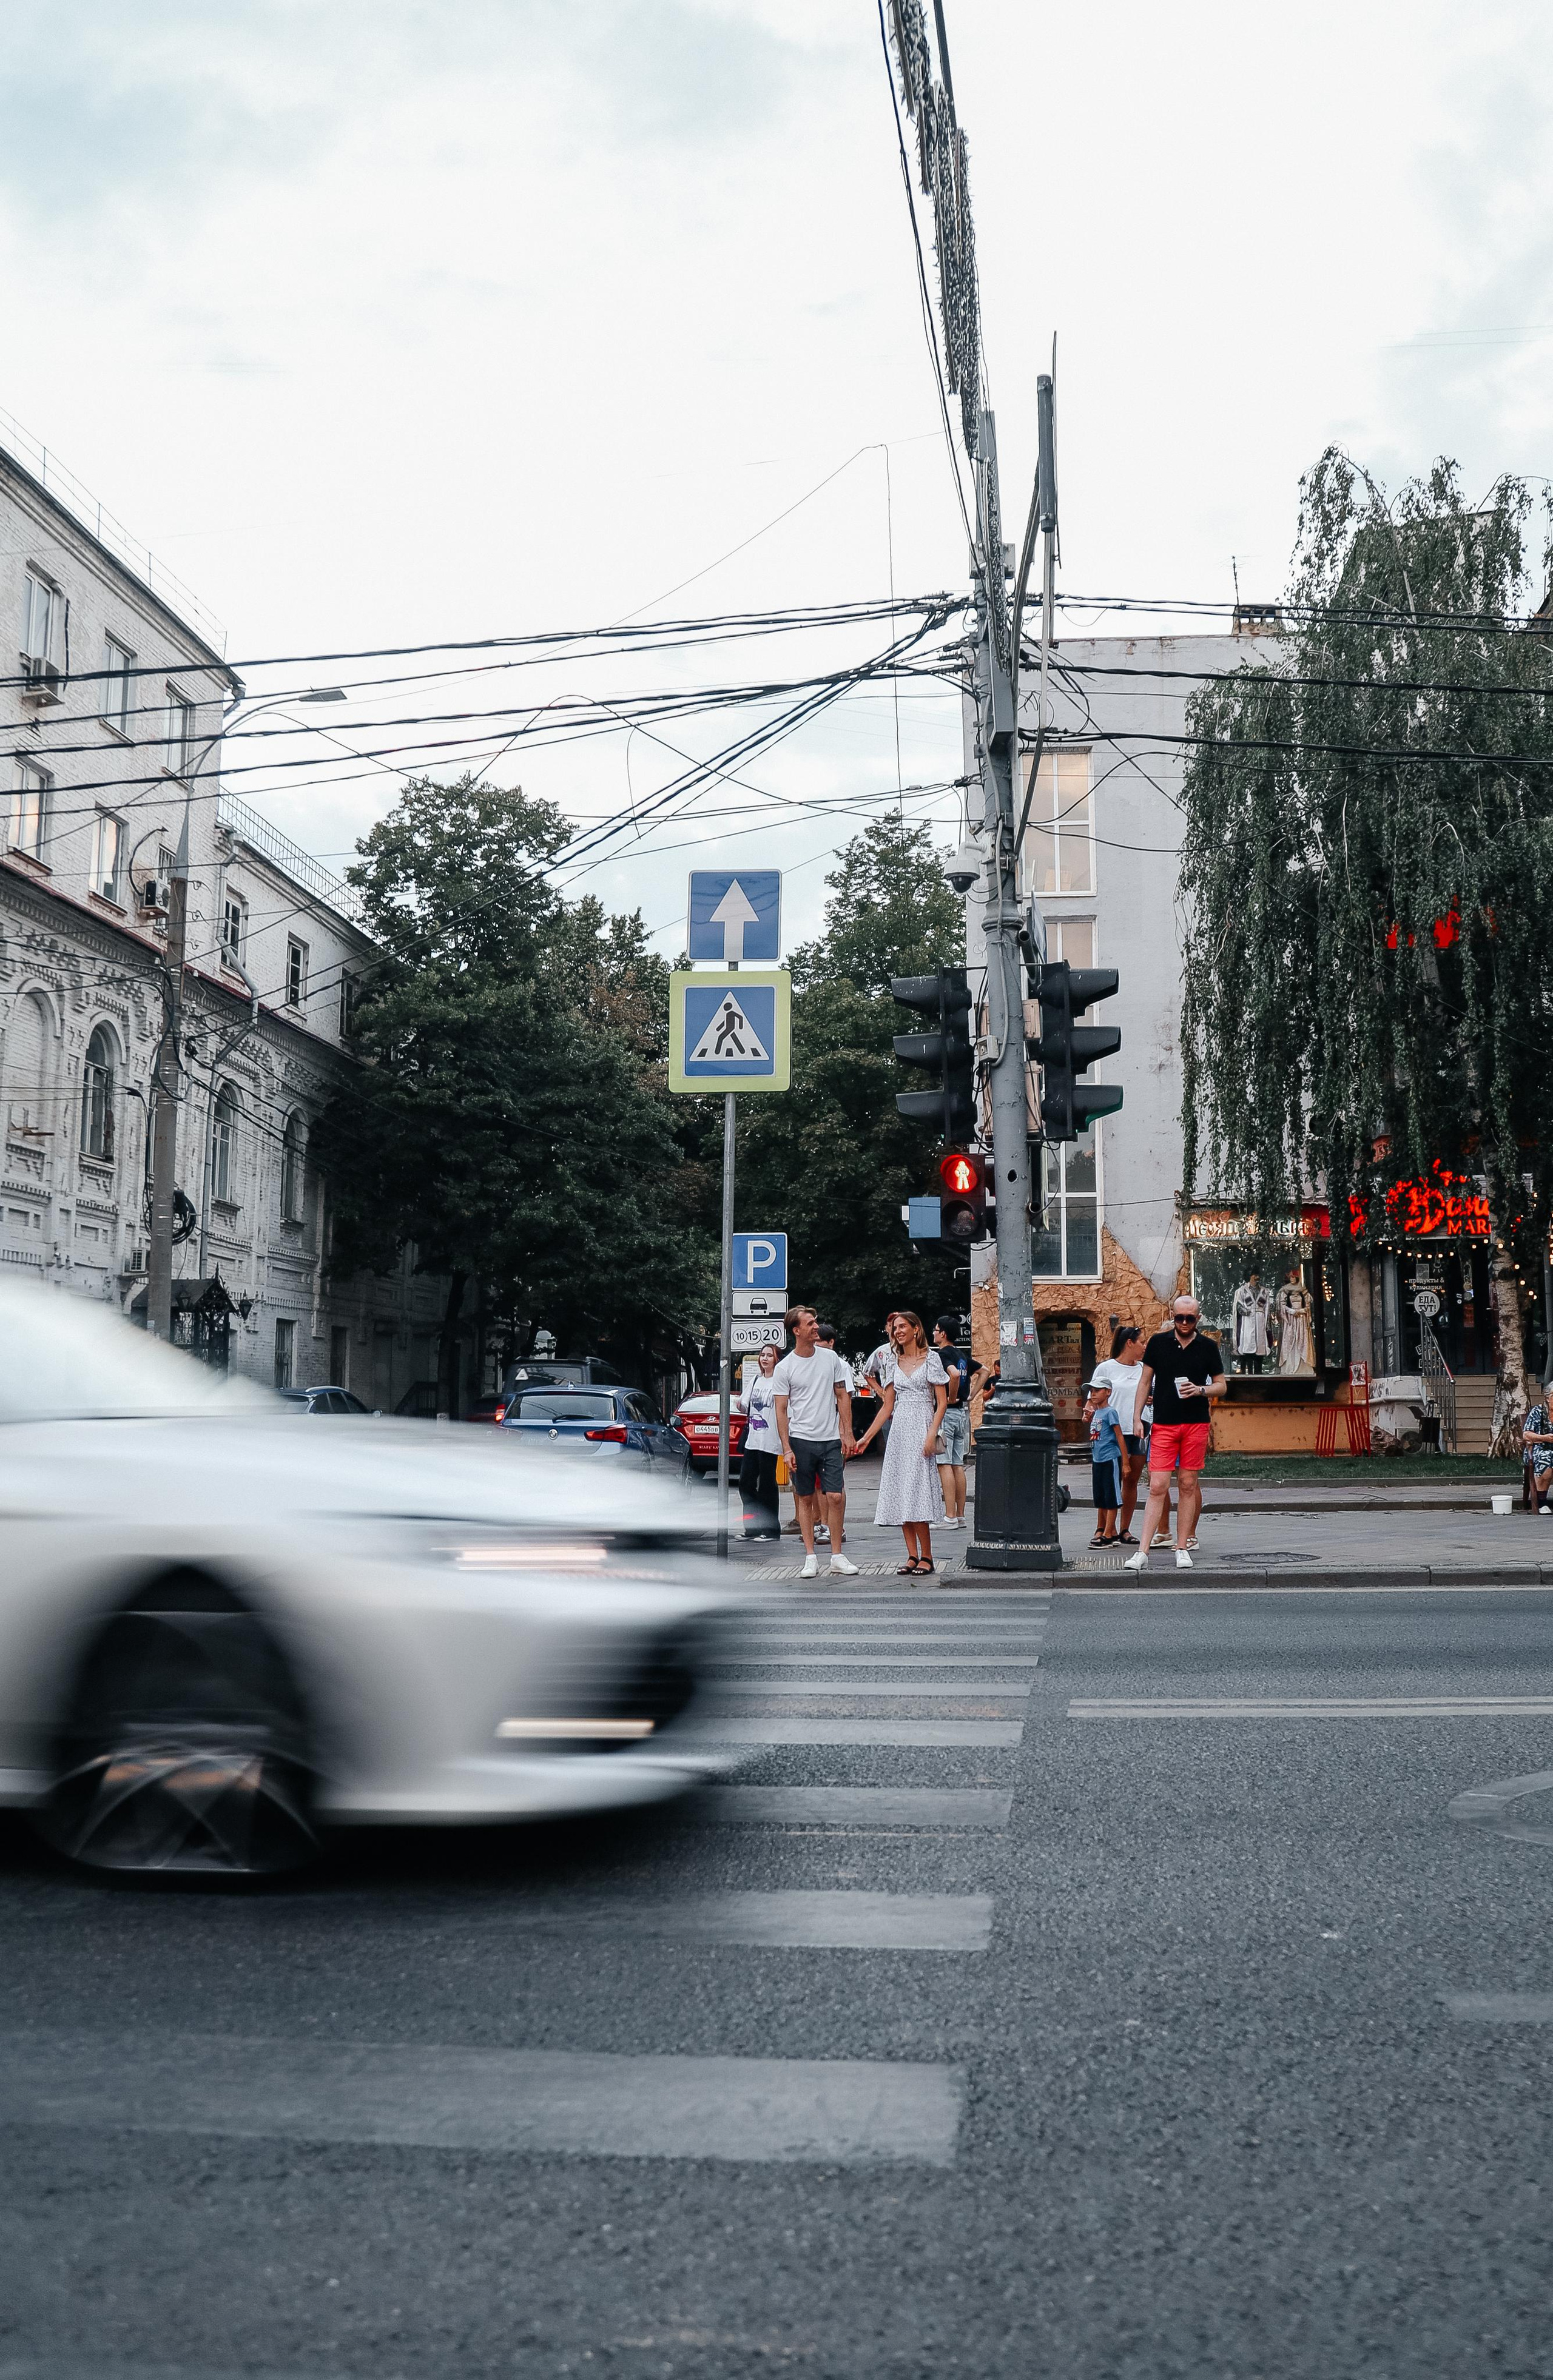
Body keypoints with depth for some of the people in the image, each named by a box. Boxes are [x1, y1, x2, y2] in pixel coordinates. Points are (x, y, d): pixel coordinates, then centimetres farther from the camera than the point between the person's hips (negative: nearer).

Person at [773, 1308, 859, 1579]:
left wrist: (848, 1433, 7)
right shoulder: (784, 1368, -2)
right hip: (801, 1440, -2)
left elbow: (842, 1397, 13)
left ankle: (837, 1556, 5)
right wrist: (787, 1449, -8)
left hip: (831, 1440, 2)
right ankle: (810, 1557, 10)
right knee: (806, 1498, 4)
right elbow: (781, 1410, -1)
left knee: (834, 1497, -3)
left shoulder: (830, 1358, 7)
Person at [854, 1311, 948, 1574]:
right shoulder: (895, 1363, 14)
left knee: (917, 1493, -12)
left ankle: (926, 1557, -6)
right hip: (899, 1431, 6)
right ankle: (912, 1557, 4)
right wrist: (866, 1437, 13)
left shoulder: (930, 1359, -1)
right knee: (901, 1494, 0)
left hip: (921, 1428, -6)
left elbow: (942, 1402, -5)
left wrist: (932, 1435, -16)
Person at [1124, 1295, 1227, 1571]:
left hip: (1196, 1424, 1)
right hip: (1163, 1424, -1)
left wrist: (1200, 1390, -11)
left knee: (1188, 1486, 4)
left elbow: (1221, 1385, 10)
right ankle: (1142, 1551, -7)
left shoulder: (1208, 1347, 5)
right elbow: (1146, 1382, 11)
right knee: (1157, 1487, -6)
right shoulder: (1158, 1343, 4)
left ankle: (1183, 1548, 11)